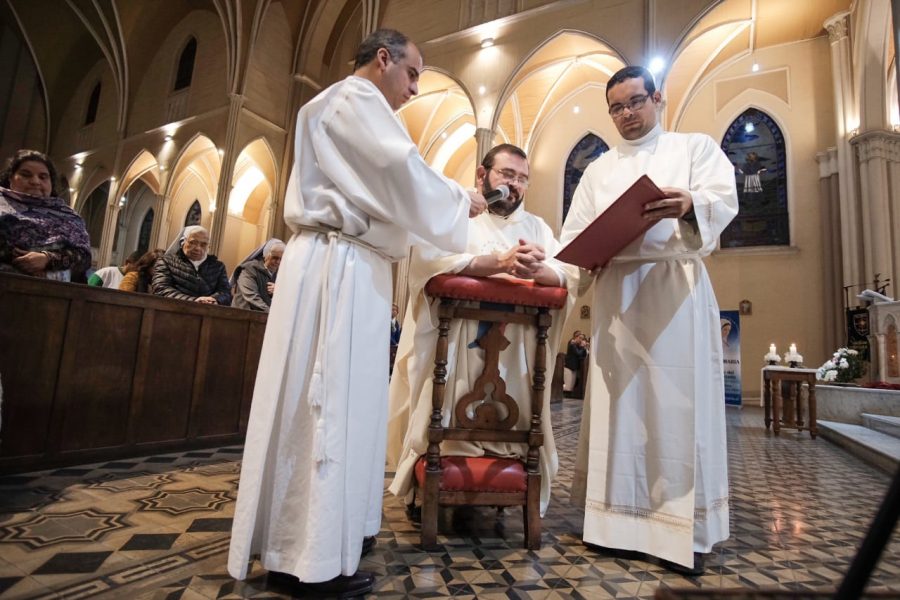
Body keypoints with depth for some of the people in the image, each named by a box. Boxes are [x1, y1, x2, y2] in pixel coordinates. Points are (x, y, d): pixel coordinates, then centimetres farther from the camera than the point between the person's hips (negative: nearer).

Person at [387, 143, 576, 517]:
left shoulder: (536, 226, 17)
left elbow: (570, 273, 1)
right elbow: (427, 257, -17)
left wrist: (536, 271, -23)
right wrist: (499, 263, -28)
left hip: (514, 351, 3)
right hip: (454, 345, -3)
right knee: (444, 426, -4)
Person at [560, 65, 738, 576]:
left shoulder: (696, 146, 13)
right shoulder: (599, 170, 21)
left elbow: (724, 200, -5)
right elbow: (574, 232, 14)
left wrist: (689, 205, -27)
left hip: (675, 286, -2)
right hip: (616, 291, 3)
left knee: (679, 401, -4)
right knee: (619, 400, 2)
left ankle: (686, 529, 8)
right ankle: (621, 518, 13)